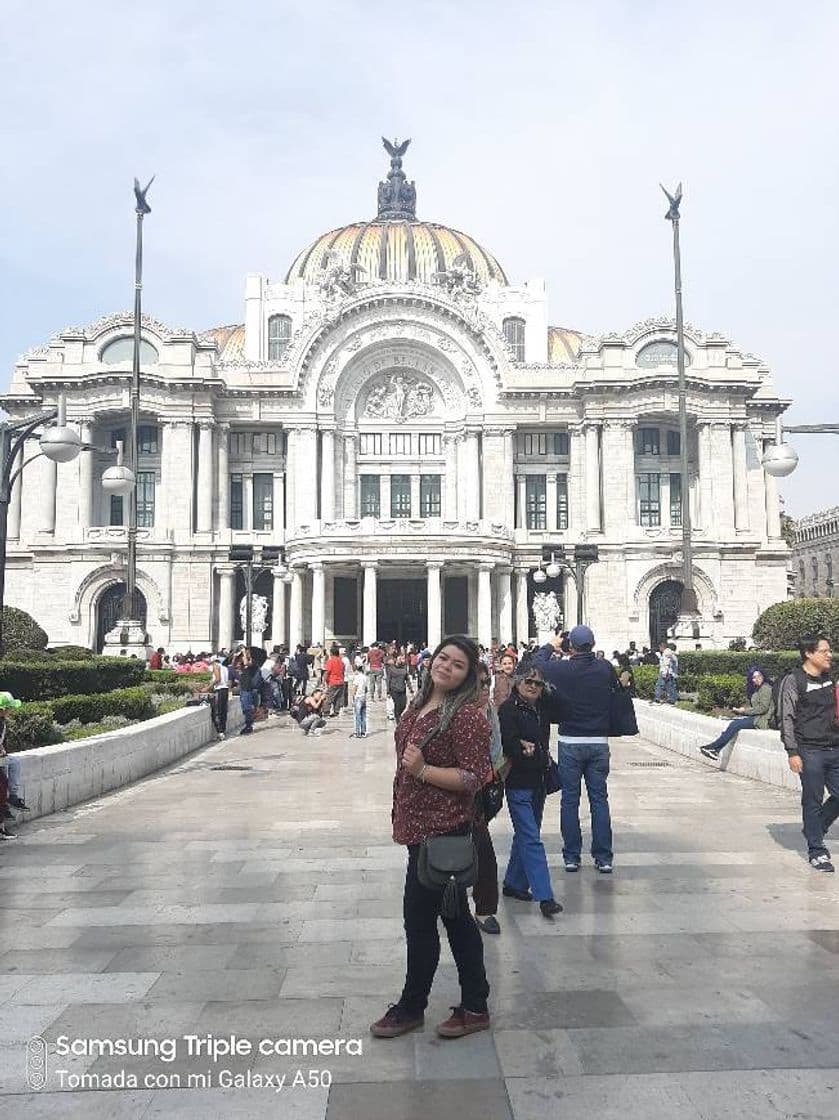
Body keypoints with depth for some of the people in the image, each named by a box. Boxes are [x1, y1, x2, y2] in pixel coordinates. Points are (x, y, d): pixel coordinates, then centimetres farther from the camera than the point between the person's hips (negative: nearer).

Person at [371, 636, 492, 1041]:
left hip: (442, 830, -9)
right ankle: (474, 1006, 30)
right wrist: (402, 818, 23)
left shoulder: (467, 715, -18)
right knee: (455, 916, 17)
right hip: (423, 825, 9)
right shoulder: (420, 704, 8)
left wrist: (422, 770, -27)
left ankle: (411, 1007, 24)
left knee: (419, 915, 4)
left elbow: (475, 777, -21)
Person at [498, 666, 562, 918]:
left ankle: (513, 883, 29)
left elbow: (544, 744, 14)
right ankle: (544, 897, -10)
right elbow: (510, 746, -17)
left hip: (537, 783, 8)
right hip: (518, 784, -8)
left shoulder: (541, 710, 12)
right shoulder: (509, 709, -10)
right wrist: (540, 756, -10)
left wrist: (530, 749, -5)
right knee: (531, 839, -9)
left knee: (526, 835, 16)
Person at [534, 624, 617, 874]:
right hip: (599, 742, 2)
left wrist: (551, 646, 23)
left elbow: (537, 662, 9)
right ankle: (603, 857, 10)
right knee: (599, 799, 8)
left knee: (570, 799, 7)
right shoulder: (605, 668, -5)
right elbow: (616, 688, 13)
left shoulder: (561, 669, -10)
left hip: (570, 742, -1)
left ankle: (571, 856, 11)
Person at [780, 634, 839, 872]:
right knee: (813, 801, 2)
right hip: (810, 752, -6)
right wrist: (793, 753, -14)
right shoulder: (793, 681, -7)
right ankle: (817, 852, 15)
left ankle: (814, 829, 31)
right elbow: (787, 719, -9)